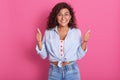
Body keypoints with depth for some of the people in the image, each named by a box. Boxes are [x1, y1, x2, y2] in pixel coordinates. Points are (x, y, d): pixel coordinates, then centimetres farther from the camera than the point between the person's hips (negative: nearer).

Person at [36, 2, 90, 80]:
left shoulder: (77, 32, -2)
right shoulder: (48, 32, 0)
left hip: (72, 71, 0)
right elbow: (44, 55, 2)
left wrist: (84, 42, -12)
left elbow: (79, 56, -1)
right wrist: (39, 42, -11)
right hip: (54, 71, 1)